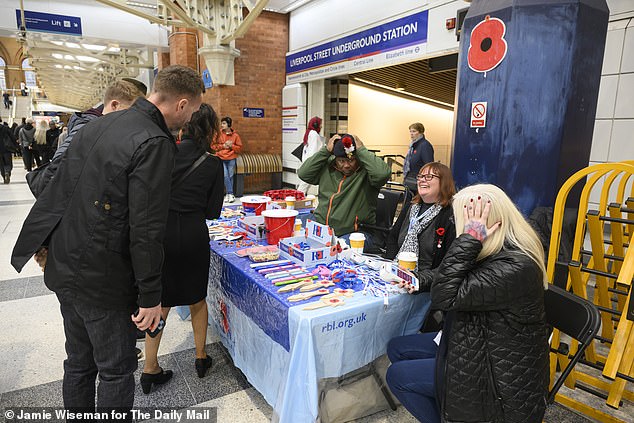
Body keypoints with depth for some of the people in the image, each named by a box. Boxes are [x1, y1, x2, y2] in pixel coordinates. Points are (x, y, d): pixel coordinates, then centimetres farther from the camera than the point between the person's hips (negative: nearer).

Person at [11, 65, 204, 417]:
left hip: (63, 268, 9)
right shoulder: (155, 144, -21)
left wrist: (44, 244, 21)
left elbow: (58, 188, 12)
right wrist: (150, 297, -16)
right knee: (116, 369, 10)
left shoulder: (96, 126, 7)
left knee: (79, 361, 24)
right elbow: (146, 229, -24)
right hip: (102, 279, -8)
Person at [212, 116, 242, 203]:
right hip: (221, 158, -1)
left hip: (231, 159, 1)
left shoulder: (235, 135, 2)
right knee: (225, 175, -12)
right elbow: (213, 146, 4)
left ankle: (228, 194, 13)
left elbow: (239, 148, 6)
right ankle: (230, 193, -4)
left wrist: (231, 146, -10)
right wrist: (223, 146, -8)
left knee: (230, 176, 2)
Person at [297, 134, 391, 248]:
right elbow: (303, 173, 2)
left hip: (354, 233, -4)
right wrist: (326, 150, -2)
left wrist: (361, 150, -14)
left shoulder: (366, 171, -4)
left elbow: (383, 174, -25)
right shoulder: (326, 167, 10)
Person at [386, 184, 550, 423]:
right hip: (480, 344, 9)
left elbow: (444, 297, -35)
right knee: (397, 350, 11)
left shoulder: (514, 269, -32)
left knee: (397, 376, -3)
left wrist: (469, 238, -34)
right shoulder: (503, 252, -2)